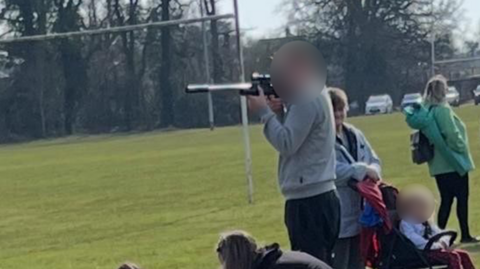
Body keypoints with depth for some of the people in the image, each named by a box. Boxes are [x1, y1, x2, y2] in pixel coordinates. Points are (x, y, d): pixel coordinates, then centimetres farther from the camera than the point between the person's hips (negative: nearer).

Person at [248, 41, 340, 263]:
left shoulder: (307, 100, -14)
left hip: (309, 201, -10)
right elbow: (292, 140, 19)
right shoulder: (313, 95, 18)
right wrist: (278, 112, 4)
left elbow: (287, 144, -19)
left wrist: (264, 112, -10)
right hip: (317, 198, 10)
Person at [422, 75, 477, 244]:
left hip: (438, 165, 8)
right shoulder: (442, 110, -19)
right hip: (453, 162, -8)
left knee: (446, 200, 13)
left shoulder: (427, 110, 8)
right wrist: (462, 149, -8)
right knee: (462, 198, 2)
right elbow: (452, 134, -24)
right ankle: (465, 235, 7)